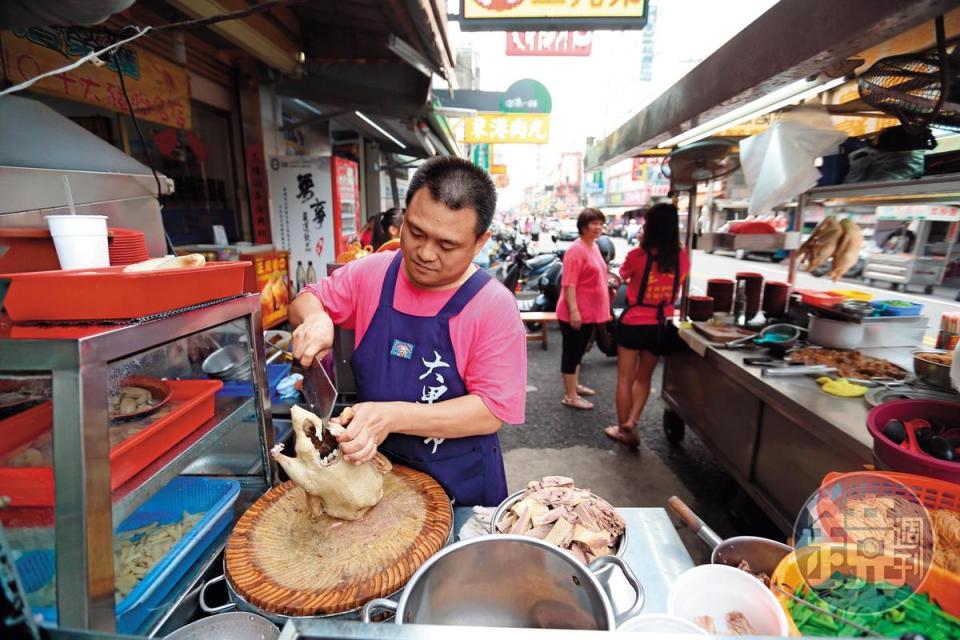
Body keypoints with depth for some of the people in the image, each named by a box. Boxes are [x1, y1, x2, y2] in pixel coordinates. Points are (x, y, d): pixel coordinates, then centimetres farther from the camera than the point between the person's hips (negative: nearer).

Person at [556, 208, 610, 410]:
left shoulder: (594, 246, 11)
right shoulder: (576, 250, -18)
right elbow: (569, 284, -23)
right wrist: (573, 311, -28)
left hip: (590, 312, 9)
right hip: (575, 313, -9)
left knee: (579, 351, 21)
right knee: (571, 352, 1)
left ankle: (574, 385, 36)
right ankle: (570, 396, 11)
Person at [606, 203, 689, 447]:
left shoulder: (638, 255, -15)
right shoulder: (682, 257, -4)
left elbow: (624, 275, 6)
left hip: (633, 324, -3)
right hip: (661, 326, 3)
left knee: (625, 378, 11)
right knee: (644, 378, 21)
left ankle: (623, 429, 21)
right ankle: (631, 422, 13)